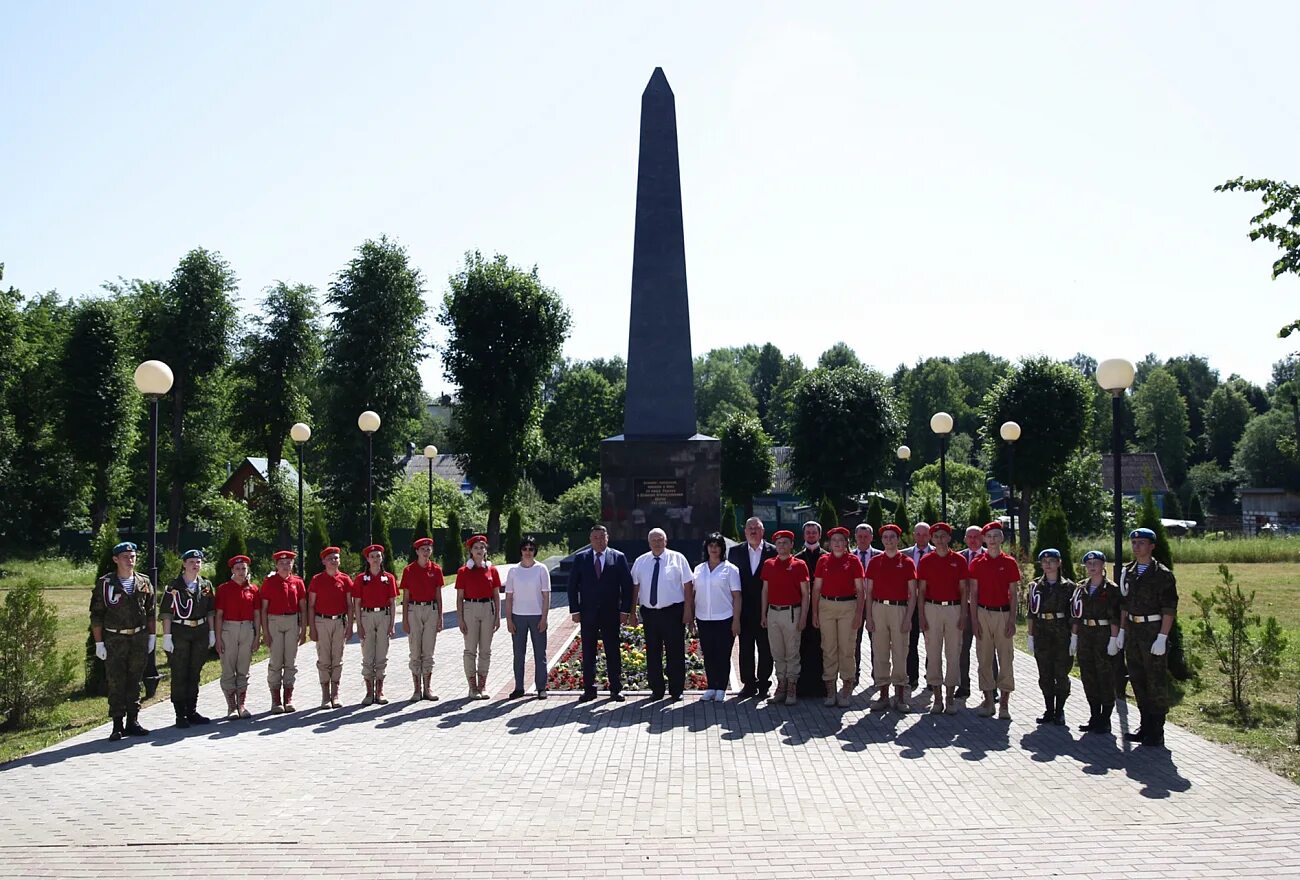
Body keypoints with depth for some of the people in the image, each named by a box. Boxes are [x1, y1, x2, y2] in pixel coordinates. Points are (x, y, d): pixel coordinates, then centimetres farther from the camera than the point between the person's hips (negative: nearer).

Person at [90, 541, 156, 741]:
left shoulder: (144, 583, 8)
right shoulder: (105, 584, -4)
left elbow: (151, 612, 14)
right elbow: (96, 615, -3)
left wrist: (152, 637, 9)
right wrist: (99, 643, -7)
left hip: (139, 638, 3)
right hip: (114, 640, -3)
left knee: (135, 683, 9)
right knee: (116, 684, -3)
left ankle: (132, 722, 17)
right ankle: (117, 726, 4)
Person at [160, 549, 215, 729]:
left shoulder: (206, 585, 8)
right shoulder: (174, 587, -4)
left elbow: (210, 611, 13)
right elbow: (167, 613, -6)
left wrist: (212, 632, 7)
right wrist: (167, 636, -12)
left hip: (200, 633, 4)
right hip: (179, 633, -4)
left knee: (195, 674, 11)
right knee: (179, 675, -1)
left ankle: (192, 712, 19)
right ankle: (180, 714, 5)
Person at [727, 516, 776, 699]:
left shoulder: (773, 551, -2)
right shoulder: (736, 552, 5)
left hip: (766, 608, -2)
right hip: (744, 609, 2)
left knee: (765, 648, 5)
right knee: (745, 648, 7)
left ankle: (763, 684, 14)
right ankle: (749, 684, 15)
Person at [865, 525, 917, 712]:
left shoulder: (906, 562, 2)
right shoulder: (875, 562, 8)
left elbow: (912, 593, 1)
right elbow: (869, 591, 9)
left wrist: (908, 617, -7)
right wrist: (868, 617, 1)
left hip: (900, 608, -2)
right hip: (879, 608, 2)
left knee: (900, 653, 0)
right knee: (880, 653, 4)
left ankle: (900, 697, 8)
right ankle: (883, 695, 11)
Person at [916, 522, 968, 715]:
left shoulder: (959, 560, 4)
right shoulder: (926, 561, 5)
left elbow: (963, 590, 4)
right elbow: (921, 590, 5)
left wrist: (963, 615, -3)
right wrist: (921, 616, -2)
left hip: (954, 608, 0)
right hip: (932, 608, 0)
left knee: (953, 653, 2)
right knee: (933, 653, 1)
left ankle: (950, 697, 10)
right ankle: (937, 697, 9)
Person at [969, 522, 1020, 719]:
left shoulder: (1009, 563, 2)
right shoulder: (977, 562, 5)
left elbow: (1014, 594, 3)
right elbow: (973, 593, 5)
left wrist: (1012, 620, -4)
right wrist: (975, 620, -1)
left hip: (1003, 614, -1)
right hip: (983, 613, 1)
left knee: (1006, 657, 0)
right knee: (984, 658, 4)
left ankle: (1005, 703, 6)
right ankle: (988, 700, 13)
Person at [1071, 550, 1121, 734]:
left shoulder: (1111, 589, -5)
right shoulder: (1081, 589, 11)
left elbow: (1115, 618, -10)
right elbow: (1076, 616, 14)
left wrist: (1113, 639, -16)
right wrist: (1074, 636, 9)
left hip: (1104, 635, -6)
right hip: (1085, 636, 6)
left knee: (1105, 677, -1)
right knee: (1088, 677, 8)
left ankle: (1105, 720, 6)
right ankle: (1094, 717, 18)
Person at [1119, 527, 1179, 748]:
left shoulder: (1162, 574, -9)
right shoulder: (1127, 572, 11)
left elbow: (1169, 609, -13)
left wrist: (1162, 637, -19)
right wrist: (1122, 630, 12)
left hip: (1154, 631, -7)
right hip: (1133, 631, 7)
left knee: (1157, 682, -2)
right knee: (1137, 680, 11)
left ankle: (1157, 732, 5)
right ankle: (1145, 726, 22)